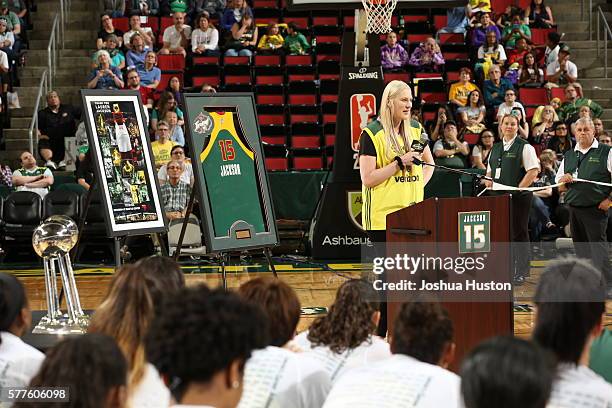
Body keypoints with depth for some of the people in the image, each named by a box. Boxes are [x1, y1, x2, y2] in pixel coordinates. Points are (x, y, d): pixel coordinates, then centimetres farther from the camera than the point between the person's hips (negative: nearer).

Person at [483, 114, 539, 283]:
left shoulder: (525, 147, -3)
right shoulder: (495, 148, 17)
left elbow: (533, 172, -10)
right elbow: (490, 170, 24)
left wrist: (518, 189, -15)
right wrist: (488, 180, 2)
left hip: (518, 196, -6)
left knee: (519, 232, -3)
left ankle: (521, 272, 1)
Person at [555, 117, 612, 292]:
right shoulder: (568, 156, 17)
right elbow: (560, 187, 20)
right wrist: (564, 180, -3)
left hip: (596, 208, -6)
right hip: (574, 207, 6)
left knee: (598, 244, -12)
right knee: (580, 246, 10)